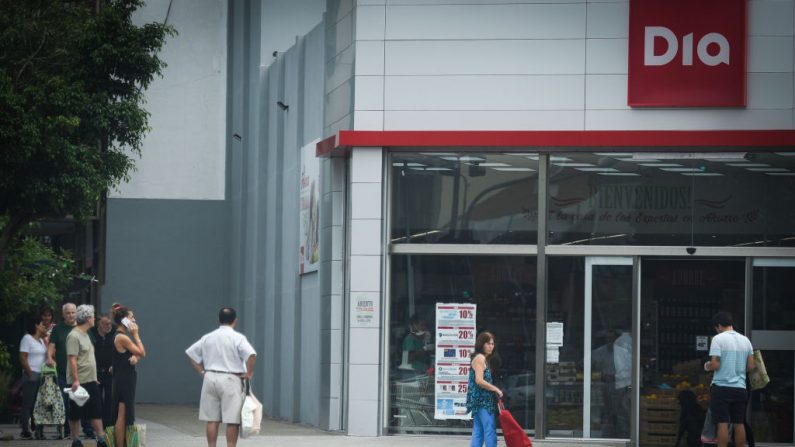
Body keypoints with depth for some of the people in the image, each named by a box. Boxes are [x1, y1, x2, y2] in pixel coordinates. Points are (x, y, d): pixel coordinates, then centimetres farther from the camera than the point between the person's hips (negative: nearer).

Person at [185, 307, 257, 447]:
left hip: (210, 378, 5)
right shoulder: (237, 338, -7)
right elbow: (251, 355, -21)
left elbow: (191, 352, 14)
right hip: (230, 379, -5)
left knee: (212, 420, 9)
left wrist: (201, 371, 14)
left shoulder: (208, 337, 8)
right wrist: (249, 373, -8)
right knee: (232, 421, -1)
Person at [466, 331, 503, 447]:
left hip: (479, 401, 10)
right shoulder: (480, 358, -10)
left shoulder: (483, 358, 20)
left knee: (478, 432, 8)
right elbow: (479, 380, -19)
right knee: (490, 430, -10)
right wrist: (496, 390, -12)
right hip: (482, 400, -10)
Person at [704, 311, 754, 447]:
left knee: (722, 424, -5)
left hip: (721, 386, -5)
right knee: (739, 424, 8)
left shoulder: (718, 339, -9)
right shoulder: (745, 340, 9)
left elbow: (715, 364, -15)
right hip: (740, 388, 5)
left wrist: (707, 367, 6)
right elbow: (750, 366, 8)